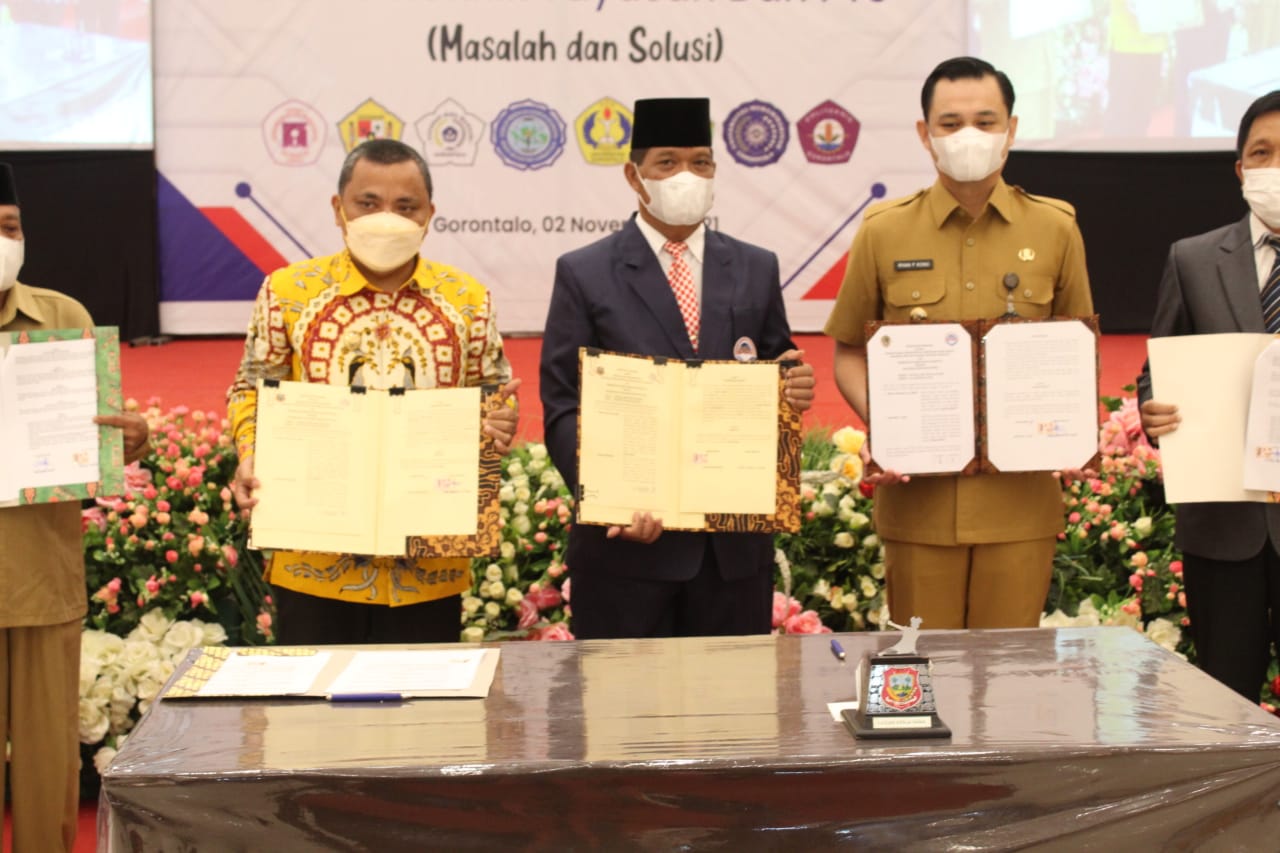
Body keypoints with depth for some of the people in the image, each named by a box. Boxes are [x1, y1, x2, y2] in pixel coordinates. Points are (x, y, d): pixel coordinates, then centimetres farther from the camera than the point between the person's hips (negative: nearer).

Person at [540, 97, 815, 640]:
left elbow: (776, 382, 15)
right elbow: (563, 409, -4)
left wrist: (795, 391, -10)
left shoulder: (756, 270, 10)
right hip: (628, 538, -2)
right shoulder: (583, 274, 1)